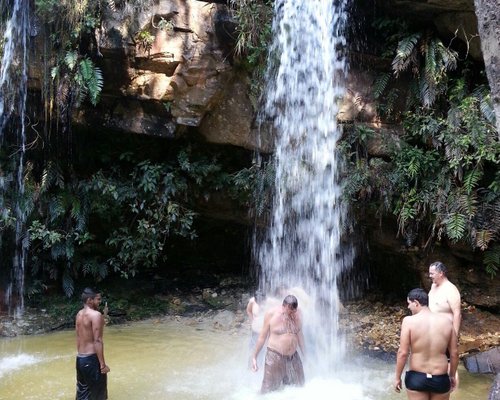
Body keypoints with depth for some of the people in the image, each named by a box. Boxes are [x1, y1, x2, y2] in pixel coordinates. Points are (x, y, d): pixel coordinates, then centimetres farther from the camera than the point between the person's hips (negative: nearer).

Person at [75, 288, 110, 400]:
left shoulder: (79, 314, 9)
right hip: (92, 359, -8)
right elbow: (97, 341, -20)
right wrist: (103, 364, -17)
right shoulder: (96, 315, -17)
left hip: (80, 358, 8)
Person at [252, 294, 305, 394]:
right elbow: (262, 337, -3)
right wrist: (254, 357, -2)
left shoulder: (297, 315, 0)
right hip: (275, 357, -4)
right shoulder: (271, 314, -10)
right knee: (269, 390, -3)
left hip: (293, 357, 4)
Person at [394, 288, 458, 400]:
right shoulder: (446, 321, -4)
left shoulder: (409, 321, -13)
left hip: (416, 378, -2)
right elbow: (454, 353, 1)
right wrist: (452, 375, 16)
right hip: (440, 379, 2)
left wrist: (397, 378, -2)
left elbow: (403, 353, -14)